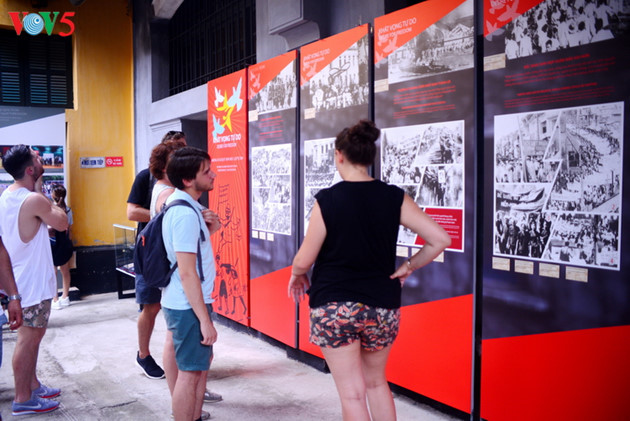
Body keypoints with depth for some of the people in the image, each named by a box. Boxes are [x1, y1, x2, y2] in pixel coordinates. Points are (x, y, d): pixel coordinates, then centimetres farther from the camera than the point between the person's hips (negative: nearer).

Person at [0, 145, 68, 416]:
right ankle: (23, 400, 10)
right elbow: (62, 223, -10)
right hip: (33, 282, -9)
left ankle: (32, 385, 32)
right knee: (28, 339, 0)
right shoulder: (34, 200, -22)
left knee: (31, 336, 20)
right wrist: (41, 191, -6)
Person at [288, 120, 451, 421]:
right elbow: (440, 239, -5)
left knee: (352, 394, 5)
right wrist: (409, 267, 9)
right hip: (383, 307, 4)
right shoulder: (394, 198, -3)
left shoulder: (327, 200, -11)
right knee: (376, 382, 24)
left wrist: (296, 276, 12)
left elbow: (304, 260, -9)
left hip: (334, 308, -3)